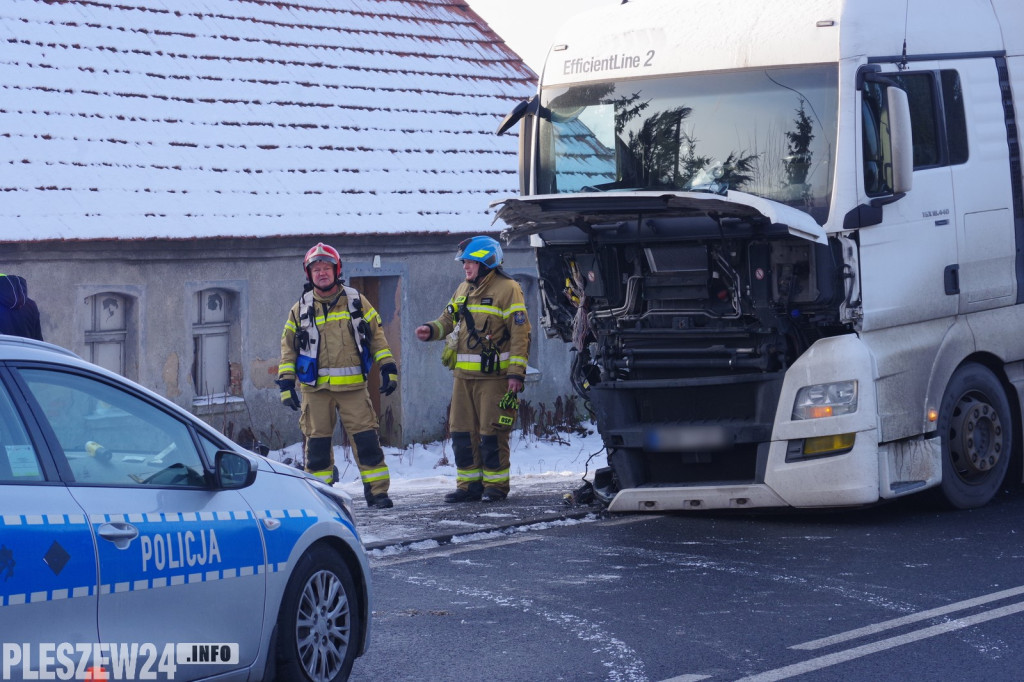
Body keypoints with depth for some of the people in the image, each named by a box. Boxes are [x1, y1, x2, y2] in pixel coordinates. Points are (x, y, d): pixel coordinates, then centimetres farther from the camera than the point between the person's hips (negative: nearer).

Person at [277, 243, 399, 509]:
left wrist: (388, 367, 3)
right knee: (317, 441, 2)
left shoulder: (356, 302, 6)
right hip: (315, 388, 1)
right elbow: (288, 346, 12)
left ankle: (377, 491, -2)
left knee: (366, 437, -6)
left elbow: (376, 335, 10)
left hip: (353, 386, -1)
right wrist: (286, 382, 5)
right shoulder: (301, 309, 7)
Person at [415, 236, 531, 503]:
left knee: (491, 432, -5)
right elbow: (449, 319, 24)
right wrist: (432, 330, 0)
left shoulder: (507, 289, -7)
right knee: (462, 431, 7)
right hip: (464, 374, 7)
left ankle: (495, 485, 4)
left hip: (494, 375, -7)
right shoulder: (463, 290, 16)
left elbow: (520, 333, -10)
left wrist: (516, 372, -16)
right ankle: (469, 484, 14)